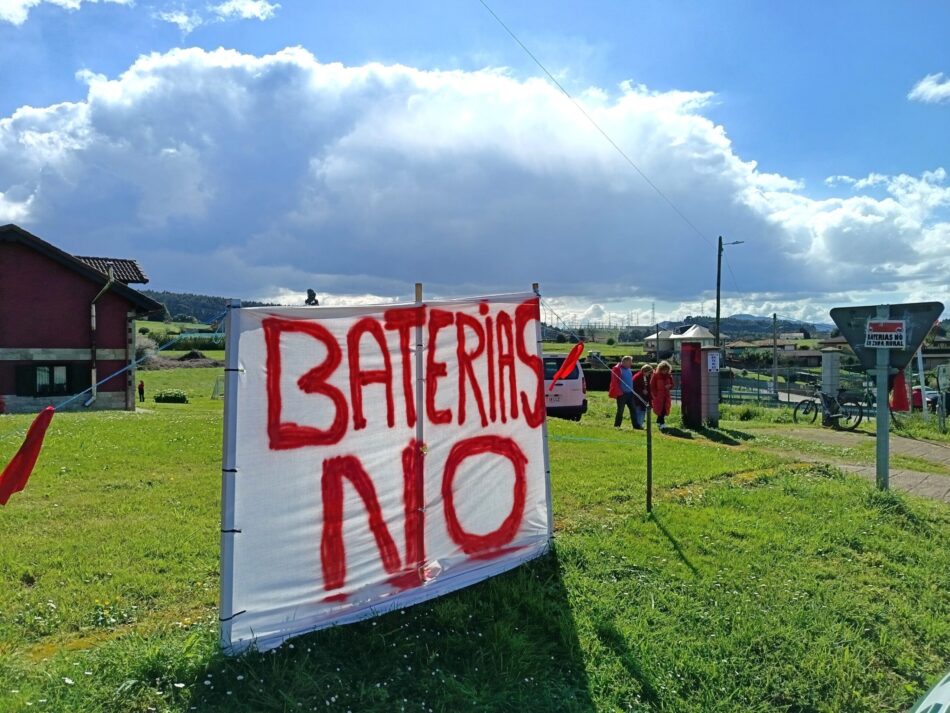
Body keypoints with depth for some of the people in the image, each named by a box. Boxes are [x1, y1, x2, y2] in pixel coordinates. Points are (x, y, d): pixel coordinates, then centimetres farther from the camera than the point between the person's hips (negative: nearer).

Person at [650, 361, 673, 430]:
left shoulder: (669, 376, 7)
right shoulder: (656, 375, -6)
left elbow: (672, 384, 16)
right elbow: (652, 386, -3)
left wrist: (669, 386, -8)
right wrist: (655, 395, -10)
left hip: (666, 396, 5)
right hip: (658, 396, -5)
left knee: (664, 410, 6)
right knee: (660, 410, -10)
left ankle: (658, 422, 22)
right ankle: (662, 423, -11)